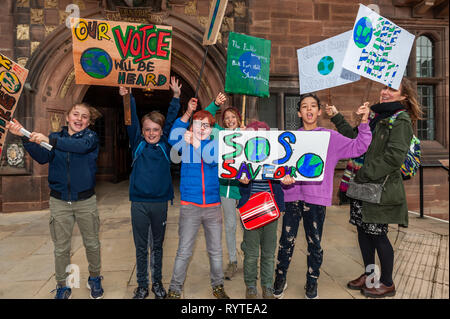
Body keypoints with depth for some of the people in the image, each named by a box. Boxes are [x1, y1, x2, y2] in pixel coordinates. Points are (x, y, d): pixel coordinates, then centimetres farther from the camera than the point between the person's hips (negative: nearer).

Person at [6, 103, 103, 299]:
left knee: (92, 243, 11)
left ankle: (94, 278, 32)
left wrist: (50, 140, -35)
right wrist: (25, 137, -24)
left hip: (85, 200, -1)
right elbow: (42, 157, -10)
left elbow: (81, 146, -26)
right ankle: (62, 287, 27)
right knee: (61, 248, 9)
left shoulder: (91, 137, -3)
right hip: (59, 201, 2)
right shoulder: (55, 137, 6)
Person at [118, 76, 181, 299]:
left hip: (160, 202, 1)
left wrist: (176, 97, -4)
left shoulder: (165, 145, 3)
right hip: (139, 202, 0)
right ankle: (142, 286, 26)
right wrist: (126, 97, -10)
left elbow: (171, 120, 0)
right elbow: (131, 121, -3)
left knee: (157, 245, 14)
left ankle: (157, 283, 30)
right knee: (141, 247, 10)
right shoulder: (138, 145, 3)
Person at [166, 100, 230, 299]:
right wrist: (187, 114, -27)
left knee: (215, 251, 14)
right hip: (190, 206, -1)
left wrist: (196, 142, -25)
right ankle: (175, 289, 22)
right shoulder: (185, 145, 3)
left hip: (213, 206, 1)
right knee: (183, 252, 4)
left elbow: (211, 158, -17)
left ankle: (218, 286, 32)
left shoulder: (215, 144, 4)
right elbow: (173, 137, -19)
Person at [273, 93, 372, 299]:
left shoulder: (331, 137, 6)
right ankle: (280, 279, 25)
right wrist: (283, 178, -12)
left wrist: (364, 122, -9)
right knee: (287, 240, 5)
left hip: (317, 197, -1)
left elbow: (358, 147, 0)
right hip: (292, 194, 1)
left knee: (314, 243, 9)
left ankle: (312, 283, 29)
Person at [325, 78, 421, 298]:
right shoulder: (377, 116, 15)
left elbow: (395, 156, -19)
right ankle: (369, 276, 33)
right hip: (364, 185, 8)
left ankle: (387, 284, 23)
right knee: (363, 229, 14)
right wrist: (337, 118, 15)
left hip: (382, 187, -8)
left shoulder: (401, 120, -10)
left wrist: (364, 174, -16)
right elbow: (356, 138, 19)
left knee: (377, 234, 2)